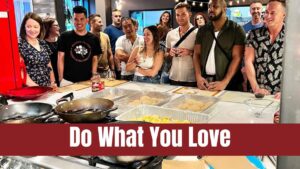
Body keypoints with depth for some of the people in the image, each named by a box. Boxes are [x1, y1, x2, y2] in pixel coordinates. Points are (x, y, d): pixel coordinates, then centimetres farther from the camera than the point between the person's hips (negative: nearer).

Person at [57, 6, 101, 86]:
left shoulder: (94, 39, 6)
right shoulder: (65, 36, -1)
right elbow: (61, 59, 0)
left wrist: (94, 74, -2)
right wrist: (61, 79, -5)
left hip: (87, 81, 2)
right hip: (68, 81, -2)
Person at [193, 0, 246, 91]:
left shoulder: (236, 29, -4)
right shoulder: (202, 30, 9)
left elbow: (237, 57, -10)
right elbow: (197, 54, 7)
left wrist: (225, 82, -19)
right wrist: (198, 77, -8)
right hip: (205, 81, 4)